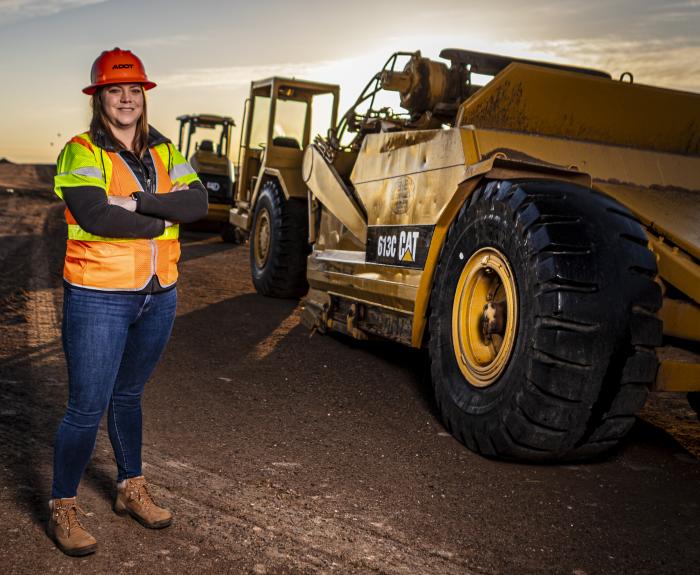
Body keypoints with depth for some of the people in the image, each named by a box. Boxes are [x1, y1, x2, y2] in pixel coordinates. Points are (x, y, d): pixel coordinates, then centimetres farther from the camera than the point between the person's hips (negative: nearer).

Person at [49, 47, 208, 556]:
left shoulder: (164, 152, 7)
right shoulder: (81, 153, -8)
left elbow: (198, 202, -8)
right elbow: (95, 216, -24)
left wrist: (137, 201, -20)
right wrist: (163, 219, -14)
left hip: (158, 295, 5)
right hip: (99, 299, -5)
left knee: (128, 396, 20)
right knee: (88, 408, -1)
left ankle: (132, 490, 35)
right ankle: (63, 510, 17)